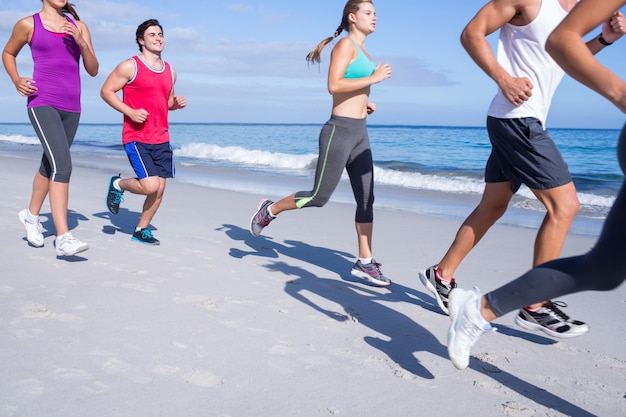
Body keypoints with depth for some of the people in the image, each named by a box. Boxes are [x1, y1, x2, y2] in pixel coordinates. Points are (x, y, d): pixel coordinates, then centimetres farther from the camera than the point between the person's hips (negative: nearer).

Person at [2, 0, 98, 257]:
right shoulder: (28, 24, 4)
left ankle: (31, 215, 41)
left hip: (71, 107, 5)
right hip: (42, 103, -5)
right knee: (62, 165, -21)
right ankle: (63, 238, -23)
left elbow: (93, 70, 8)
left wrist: (81, 42, -7)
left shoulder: (78, 26, 12)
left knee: (50, 165, 18)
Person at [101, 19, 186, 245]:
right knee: (150, 186, -16)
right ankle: (118, 184, 15)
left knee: (160, 188, 4)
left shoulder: (170, 71, 13)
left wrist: (176, 103, 2)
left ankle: (141, 230, 21)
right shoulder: (130, 67, -5)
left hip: (161, 139, 6)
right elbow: (106, 91, -4)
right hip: (136, 138, -6)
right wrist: (130, 112, -16)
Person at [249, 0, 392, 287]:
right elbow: (334, 86, -20)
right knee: (319, 196, -6)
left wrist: (364, 103, 13)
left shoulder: (361, 50, 19)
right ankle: (270, 210, 17)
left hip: (359, 132, 9)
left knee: (366, 198, 4)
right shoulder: (346, 44, -7)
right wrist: (374, 78, -16)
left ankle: (365, 263, 9)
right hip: (340, 130, -9)